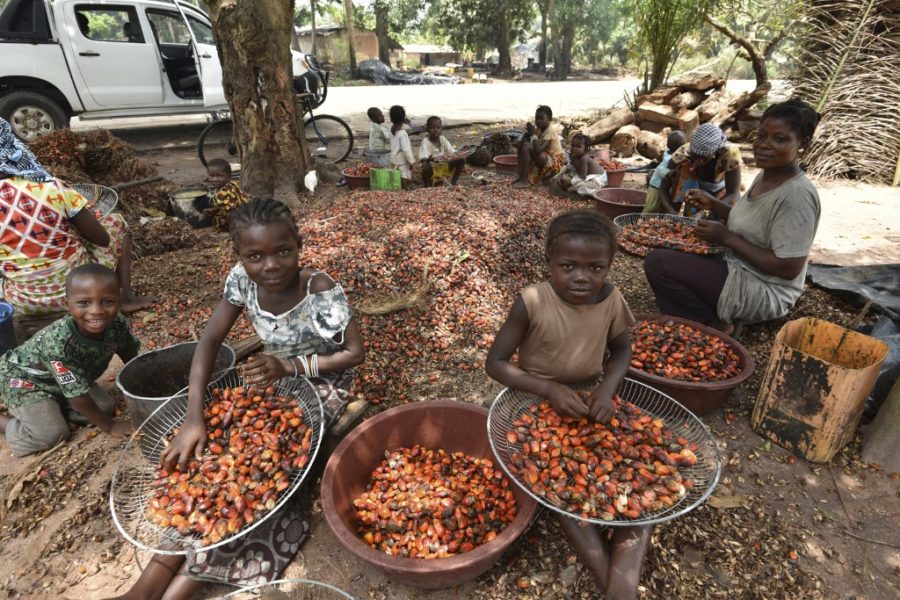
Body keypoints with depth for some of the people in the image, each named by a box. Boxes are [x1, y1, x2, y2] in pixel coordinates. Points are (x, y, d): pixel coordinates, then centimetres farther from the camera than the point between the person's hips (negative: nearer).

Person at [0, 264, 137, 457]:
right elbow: (78, 395, -32)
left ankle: (51, 407, 14)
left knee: (106, 407, -6)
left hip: (69, 378, 6)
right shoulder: (59, 342, -41)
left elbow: (131, 357, -4)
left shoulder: (117, 325, -25)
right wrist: (109, 426, -22)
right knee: (52, 435, -17)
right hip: (23, 380, -6)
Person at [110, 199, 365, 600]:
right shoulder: (242, 280, -14)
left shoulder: (321, 291, -28)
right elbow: (210, 341, -11)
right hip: (275, 379, 5)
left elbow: (356, 353, -19)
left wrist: (290, 365, -28)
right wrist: (194, 418, -21)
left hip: (322, 384, -5)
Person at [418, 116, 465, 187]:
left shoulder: (443, 139, -2)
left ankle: (453, 184, -3)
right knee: (425, 166, -40)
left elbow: (452, 152, -5)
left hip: (444, 167, 5)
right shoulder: (425, 142, -15)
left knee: (462, 160, -11)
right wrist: (430, 159, -49)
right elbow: (422, 159, -28)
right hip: (432, 169, -5)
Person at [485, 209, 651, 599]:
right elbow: (496, 362, -17)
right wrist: (550, 389, -28)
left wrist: (606, 390, -14)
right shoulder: (532, 303, -22)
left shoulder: (611, 300, -12)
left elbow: (621, 350, 6)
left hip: (591, 403, 4)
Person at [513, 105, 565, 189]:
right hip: (545, 156, 9)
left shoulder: (550, 130, -21)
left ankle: (525, 180, -21)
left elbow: (538, 150, -32)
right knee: (522, 144, 2)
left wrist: (533, 134, -23)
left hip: (555, 161, -9)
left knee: (527, 147, -24)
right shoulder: (538, 128, 3)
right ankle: (521, 176, -5)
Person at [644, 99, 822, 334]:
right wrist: (714, 205, 2)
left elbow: (788, 268, -24)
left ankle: (715, 326, -3)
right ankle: (717, 315, 16)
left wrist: (727, 238, -21)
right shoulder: (766, 175, 4)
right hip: (743, 272, 10)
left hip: (765, 293, -9)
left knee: (657, 263, -19)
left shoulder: (797, 195, -23)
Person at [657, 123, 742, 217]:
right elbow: (663, 189, -28)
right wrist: (672, 213, -45)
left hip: (720, 190, -2)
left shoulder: (729, 153, -33)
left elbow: (733, 194, -35)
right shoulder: (682, 154, -31)